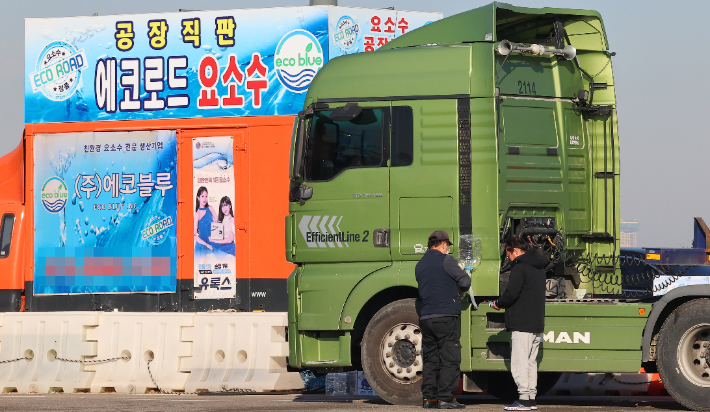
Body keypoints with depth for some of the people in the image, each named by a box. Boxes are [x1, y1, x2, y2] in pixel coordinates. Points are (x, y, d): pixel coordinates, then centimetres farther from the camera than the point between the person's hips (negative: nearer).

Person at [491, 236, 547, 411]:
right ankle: (531, 398, 14)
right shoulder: (539, 267, 17)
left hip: (522, 325, -9)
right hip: (537, 324, 9)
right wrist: (503, 303, 19)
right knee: (531, 362, 13)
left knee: (519, 363, -7)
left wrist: (498, 303, 2)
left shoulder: (520, 267, -12)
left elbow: (511, 293, -18)